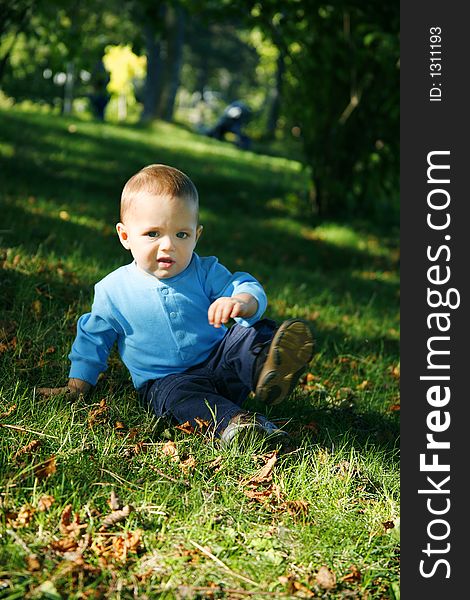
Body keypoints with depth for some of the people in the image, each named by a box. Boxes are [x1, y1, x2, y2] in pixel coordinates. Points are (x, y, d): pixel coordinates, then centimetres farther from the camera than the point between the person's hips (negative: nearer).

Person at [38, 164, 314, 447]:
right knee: (177, 393, -36)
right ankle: (231, 423, -57)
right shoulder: (113, 290, 3)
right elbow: (94, 337, 14)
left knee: (251, 332, -26)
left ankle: (268, 372, -59)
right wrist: (77, 384, 11)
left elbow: (247, 288, -9)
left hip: (219, 363, 1)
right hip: (164, 379, -1)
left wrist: (243, 302, -35)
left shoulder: (206, 272, 2)